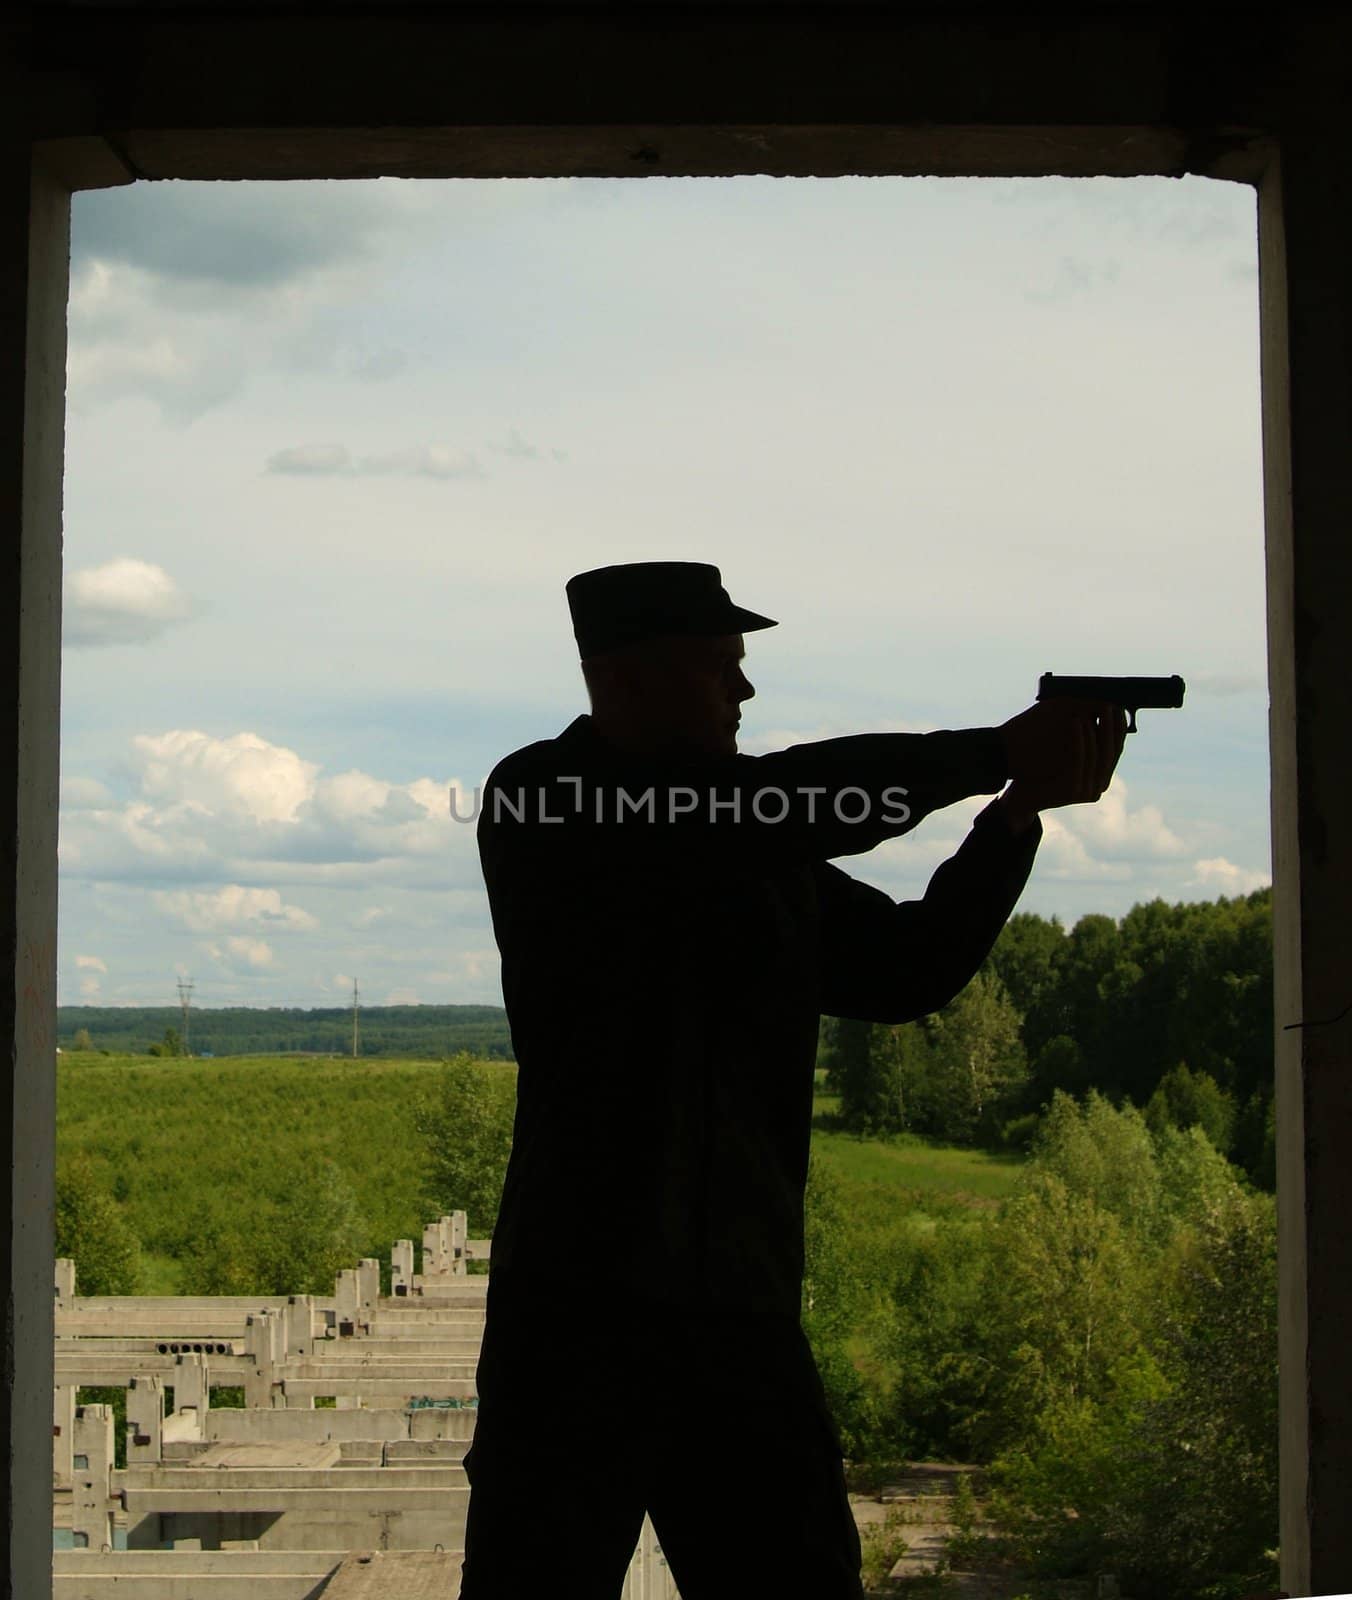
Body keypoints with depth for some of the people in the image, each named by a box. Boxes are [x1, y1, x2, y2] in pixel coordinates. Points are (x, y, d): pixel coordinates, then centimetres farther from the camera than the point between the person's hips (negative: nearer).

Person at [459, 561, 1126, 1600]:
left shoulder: (767, 855, 16)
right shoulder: (543, 804, -6)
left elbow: (906, 970, 13)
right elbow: (757, 810, -19)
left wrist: (1018, 814, -1)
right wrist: (992, 755, -15)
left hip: (746, 1308, 7)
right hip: (586, 1304, -6)